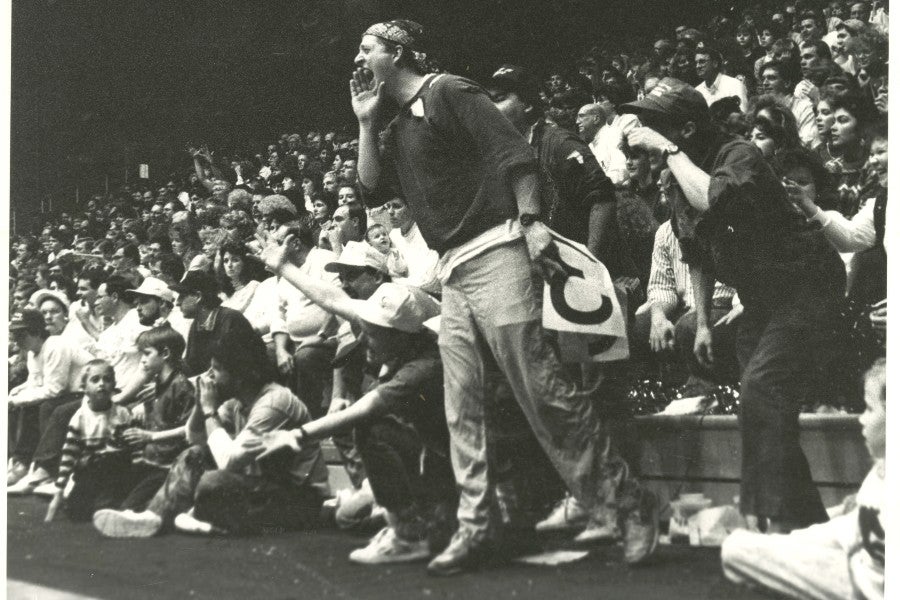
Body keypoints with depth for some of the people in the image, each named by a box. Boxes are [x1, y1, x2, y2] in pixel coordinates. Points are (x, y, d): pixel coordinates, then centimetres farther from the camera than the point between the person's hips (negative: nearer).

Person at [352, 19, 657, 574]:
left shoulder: (447, 92, -3)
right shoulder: (399, 126, 22)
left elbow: (512, 150, -12)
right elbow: (372, 187, 18)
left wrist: (531, 220, -21)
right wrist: (366, 121, 12)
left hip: (494, 254, -9)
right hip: (453, 273, 9)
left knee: (543, 390, -11)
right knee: (462, 407, 5)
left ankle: (627, 502, -3)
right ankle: (473, 528, 9)